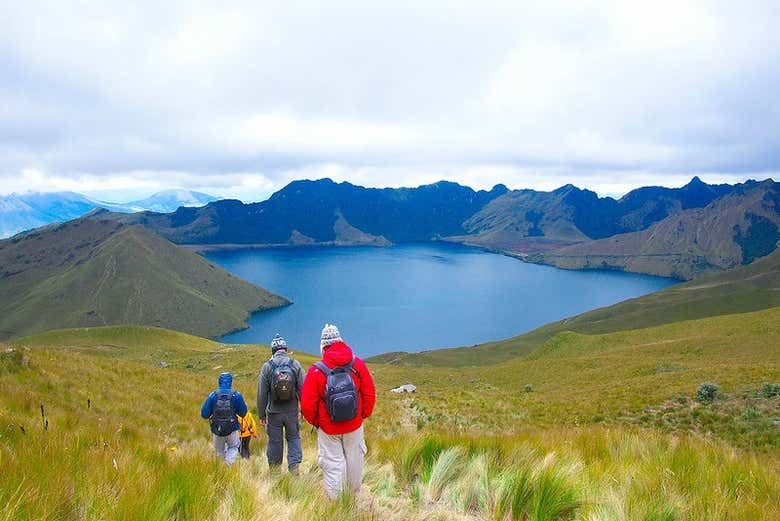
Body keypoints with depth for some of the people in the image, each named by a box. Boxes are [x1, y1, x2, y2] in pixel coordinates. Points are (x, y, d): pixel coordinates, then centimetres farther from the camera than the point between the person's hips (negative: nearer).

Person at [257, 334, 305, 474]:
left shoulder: (267, 366, -6)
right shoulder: (295, 364, -5)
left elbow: (261, 393, -3)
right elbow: (302, 390, -3)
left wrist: (261, 414, 6)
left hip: (274, 412, 0)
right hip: (292, 411, 0)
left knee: (275, 441, 12)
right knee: (294, 438, 15)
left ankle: (274, 469, 23)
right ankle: (294, 466, 2)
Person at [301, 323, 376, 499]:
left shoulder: (316, 371, -17)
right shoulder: (358, 364, -10)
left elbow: (307, 405, -13)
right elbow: (370, 395, -3)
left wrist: (314, 421, 7)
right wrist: (364, 414, 12)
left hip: (328, 428, -2)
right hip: (354, 425, 3)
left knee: (332, 464, 11)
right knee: (354, 460, 19)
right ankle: (354, 495, 37)